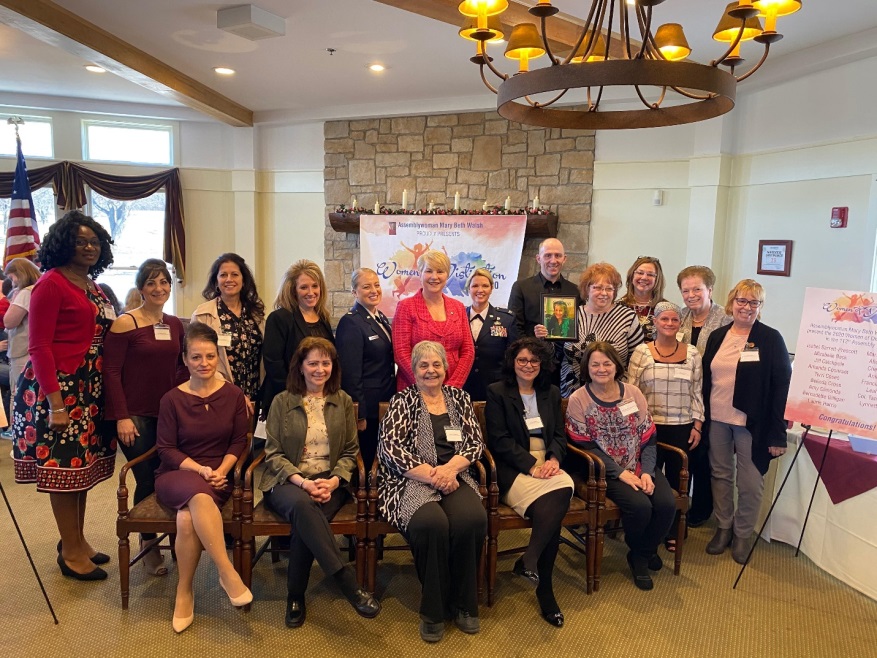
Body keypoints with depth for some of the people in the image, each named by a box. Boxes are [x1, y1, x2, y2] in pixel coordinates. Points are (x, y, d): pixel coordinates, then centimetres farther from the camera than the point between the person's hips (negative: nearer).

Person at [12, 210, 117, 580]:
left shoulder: (94, 288, 13)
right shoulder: (51, 283, -10)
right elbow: (39, 347, -15)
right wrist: (55, 402, -20)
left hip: (90, 390, 8)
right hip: (60, 387, -8)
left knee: (83, 465, 15)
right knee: (64, 466, 2)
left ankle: (77, 540, 30)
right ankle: (70, 552, 16)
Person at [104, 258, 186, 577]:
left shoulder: (175, 324, 8)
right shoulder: (125, 323, -9)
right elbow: (111, 372, -11)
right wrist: (122, 417, -14)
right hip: (136, 416, -5)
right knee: (147, 481, 0)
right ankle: (149, 545, 20)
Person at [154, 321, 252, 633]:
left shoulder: (233, 395, 4)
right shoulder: (172, 399, 2)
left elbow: (239, 441, 5)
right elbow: (166, 449, 0)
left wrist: (221, 470, -13)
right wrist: (200, 470, -15)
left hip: (218, 477, 1)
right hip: (177, 475, 0)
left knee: (187, 519, -34)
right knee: (199, 495, -39)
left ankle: (184, 592, -14)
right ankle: (228, 573, -32)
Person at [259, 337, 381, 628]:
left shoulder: (343, 401, 10)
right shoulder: (282, 401, 5)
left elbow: (350, 451, 10)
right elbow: (273, 453, 0)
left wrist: (334, 480, -11)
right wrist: (303, 482, -16)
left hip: (330, 482, 1)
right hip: (287, 481, -1)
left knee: (305, 522, -32)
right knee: (302, 505, -37)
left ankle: (296, 597, -13)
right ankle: (349, 584, -36)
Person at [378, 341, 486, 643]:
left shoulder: (459, 397, 16)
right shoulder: (402, 400, 6)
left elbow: (475, 442, 8)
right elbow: (390, 447, -7)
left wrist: (450, 467, -12)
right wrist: (430, 474, -16)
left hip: (454, 477, 3)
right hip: (411, 480, -3)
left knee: (473, 519, -29)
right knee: (432, 523, -34)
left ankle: (463, 604, -7)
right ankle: (433, 609, -10)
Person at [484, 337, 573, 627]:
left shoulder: (551, 393, 20)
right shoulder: (497, 392, 4)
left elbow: (560, 435, 15)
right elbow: (499, 441, -5)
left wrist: (554, 459, -7)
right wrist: (532, 465, -15)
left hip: (547, 468, 5)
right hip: (514, 472, -4)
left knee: (564, 490, -31)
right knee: (554, 506, -31)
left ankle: (529, 560, -25)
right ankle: (544, 589, -22)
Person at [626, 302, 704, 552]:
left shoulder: (692, 353, 4)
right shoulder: (641, 352, -3)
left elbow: (697, 392, 6)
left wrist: (697, 426, 2)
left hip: (683, 428, 2)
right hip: (650, 427, -2)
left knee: (677, 479, 9)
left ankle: (672, 533, 23)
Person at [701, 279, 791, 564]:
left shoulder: (771, 339, -6)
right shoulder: (717, 336, 6)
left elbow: (783, 386, -9)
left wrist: (777, 433, -14)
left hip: (752, 423, -4)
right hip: (717, 420, 4)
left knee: (750, 482, 6)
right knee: (721, 475, 14)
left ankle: (743, 534, 25)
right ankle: (723, 527, 31)